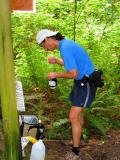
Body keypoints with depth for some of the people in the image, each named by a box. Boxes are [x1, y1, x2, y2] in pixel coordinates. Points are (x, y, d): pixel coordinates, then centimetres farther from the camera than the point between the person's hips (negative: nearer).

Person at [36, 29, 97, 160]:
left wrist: (56, 75, -11)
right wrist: (56, 61, 8)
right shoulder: (66, 44, 8)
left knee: (73, 117, -9)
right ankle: (77, 139, 40)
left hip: (86, 83, -10)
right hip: (82, 81, 10)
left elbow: (73, 73, -27)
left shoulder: (65, 48, -25)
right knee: (78, 112, 22)